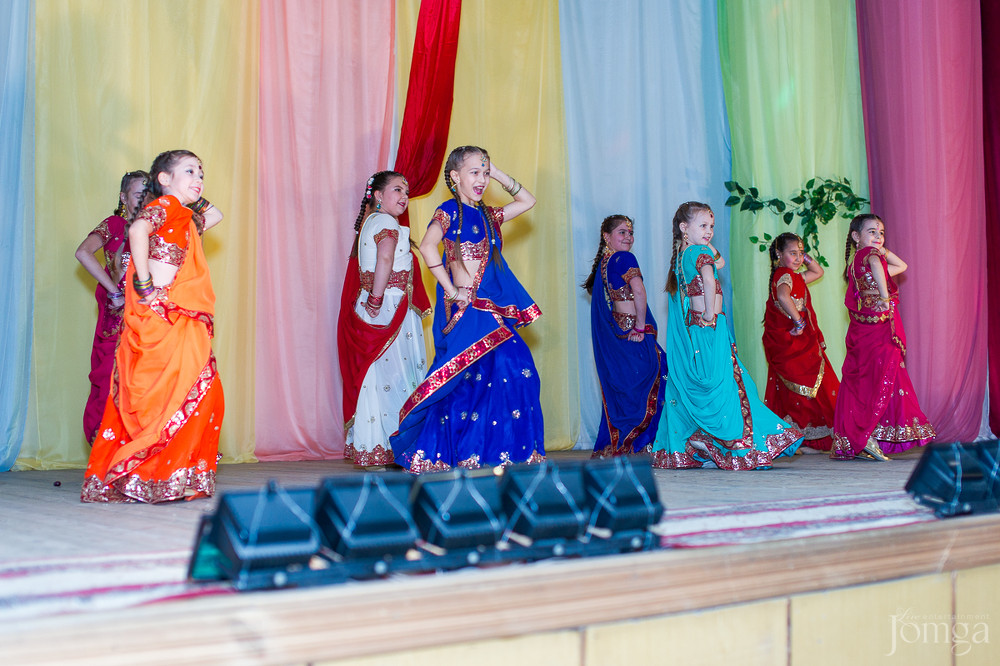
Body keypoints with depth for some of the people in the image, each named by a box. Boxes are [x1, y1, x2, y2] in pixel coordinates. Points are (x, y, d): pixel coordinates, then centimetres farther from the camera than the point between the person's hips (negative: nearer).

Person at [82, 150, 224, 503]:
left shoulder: (186, 218, 21)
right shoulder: (164, 205, -4)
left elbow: (214, 215, 42)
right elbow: (138, 230, -25)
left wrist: (196, 197, 27)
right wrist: (144, 284, -22)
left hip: (182, 319, 9)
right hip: (158, 315, -9)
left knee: (202, 392, 5)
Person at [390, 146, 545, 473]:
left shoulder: (487, 215, 19)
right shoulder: (450, 210, -3)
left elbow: (527, 201, 28)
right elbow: (427, 246, -18)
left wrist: (498, 174, 19)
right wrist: (452, 292, -18)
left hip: (494, 310, 8)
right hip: (468, 309, -8)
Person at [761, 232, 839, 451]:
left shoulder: (795, 276, 18)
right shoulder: (784, 276, -13)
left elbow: (818, 272, 35)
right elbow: (783, 296, -36)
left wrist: (805, 257, 20)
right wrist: (799, 321, -30)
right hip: (791, 343, -10)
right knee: (801, 386, -8)